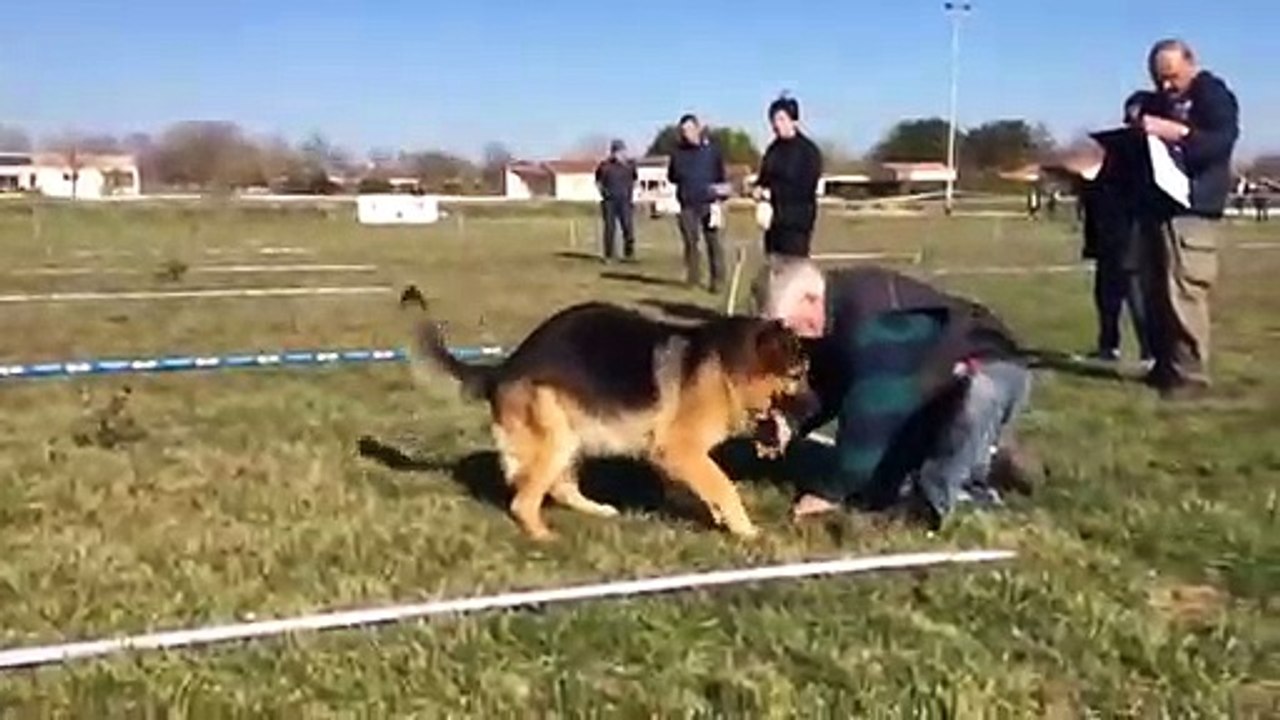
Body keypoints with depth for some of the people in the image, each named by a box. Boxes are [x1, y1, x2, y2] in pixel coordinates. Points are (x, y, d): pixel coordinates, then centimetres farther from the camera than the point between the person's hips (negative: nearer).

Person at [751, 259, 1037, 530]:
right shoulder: (826, 323, -6)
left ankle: (938, 498, -22)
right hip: (935, 393, 9)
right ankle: (986, 460, 15)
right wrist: (790, 421, -24)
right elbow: (828, 394, -2)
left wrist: (831, 491, -30)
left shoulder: (870, 313, -35)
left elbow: (872, 406, -36)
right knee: (881, 489, 0)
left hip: (992, 370, -8)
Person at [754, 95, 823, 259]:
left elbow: (805, 189, -12)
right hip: (774, 218, 6)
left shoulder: (808, 150, -7)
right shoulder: (773, 150, 12)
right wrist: (759, 189, -5)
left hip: (797, 221, -6)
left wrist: (773, 192, -15)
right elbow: (763, 177, 19)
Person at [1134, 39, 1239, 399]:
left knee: (1185, 293, -14)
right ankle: (1165, 365, 17)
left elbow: (1222, 141, -16)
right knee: (1155, 293, 9)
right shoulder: (1158, 102, 22)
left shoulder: (1213, 94, -1)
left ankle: (1190, 373, -12)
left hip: (1192, 209, -8)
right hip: (1156, 207, 8)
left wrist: (1178, 133, -29)